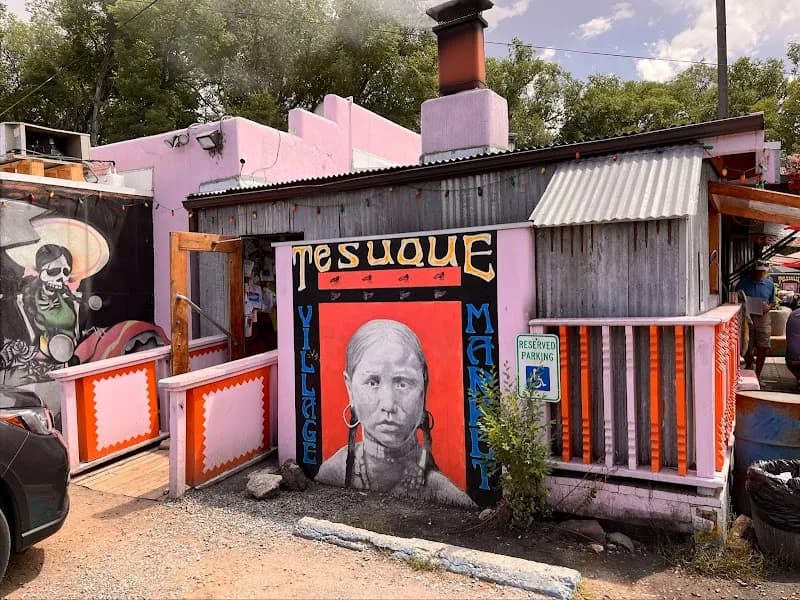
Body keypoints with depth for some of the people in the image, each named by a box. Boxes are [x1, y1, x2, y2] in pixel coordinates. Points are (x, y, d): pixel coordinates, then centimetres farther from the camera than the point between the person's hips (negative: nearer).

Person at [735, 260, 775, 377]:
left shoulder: (769, 284, 6)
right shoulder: (744, 282, -2)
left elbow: (772, 301, 16)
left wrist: (768, 306, -6)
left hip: (763, 318, 2)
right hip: (746, 318, -2)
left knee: (762, 348, 0)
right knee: (747, 347, 1)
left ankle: (757, 375, 15)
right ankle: (749, 365, 33)